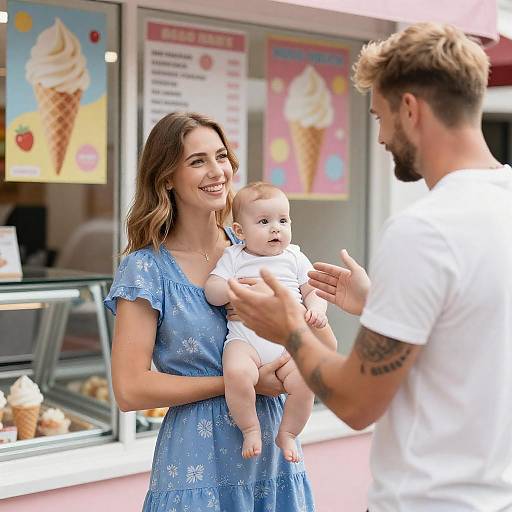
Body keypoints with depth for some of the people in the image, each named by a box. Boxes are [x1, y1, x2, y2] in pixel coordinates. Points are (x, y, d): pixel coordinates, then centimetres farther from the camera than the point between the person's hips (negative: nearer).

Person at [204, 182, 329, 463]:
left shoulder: (294, 257, 16)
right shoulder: (233, 257, 11)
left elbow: (313, 290, 16)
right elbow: (211, 290, 2)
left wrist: (316, 309, -6)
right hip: (245, 338, -2)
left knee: (304, 381, -24)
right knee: (236, 373, -33)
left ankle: (287, 433, 4)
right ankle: (250, 429, -7)